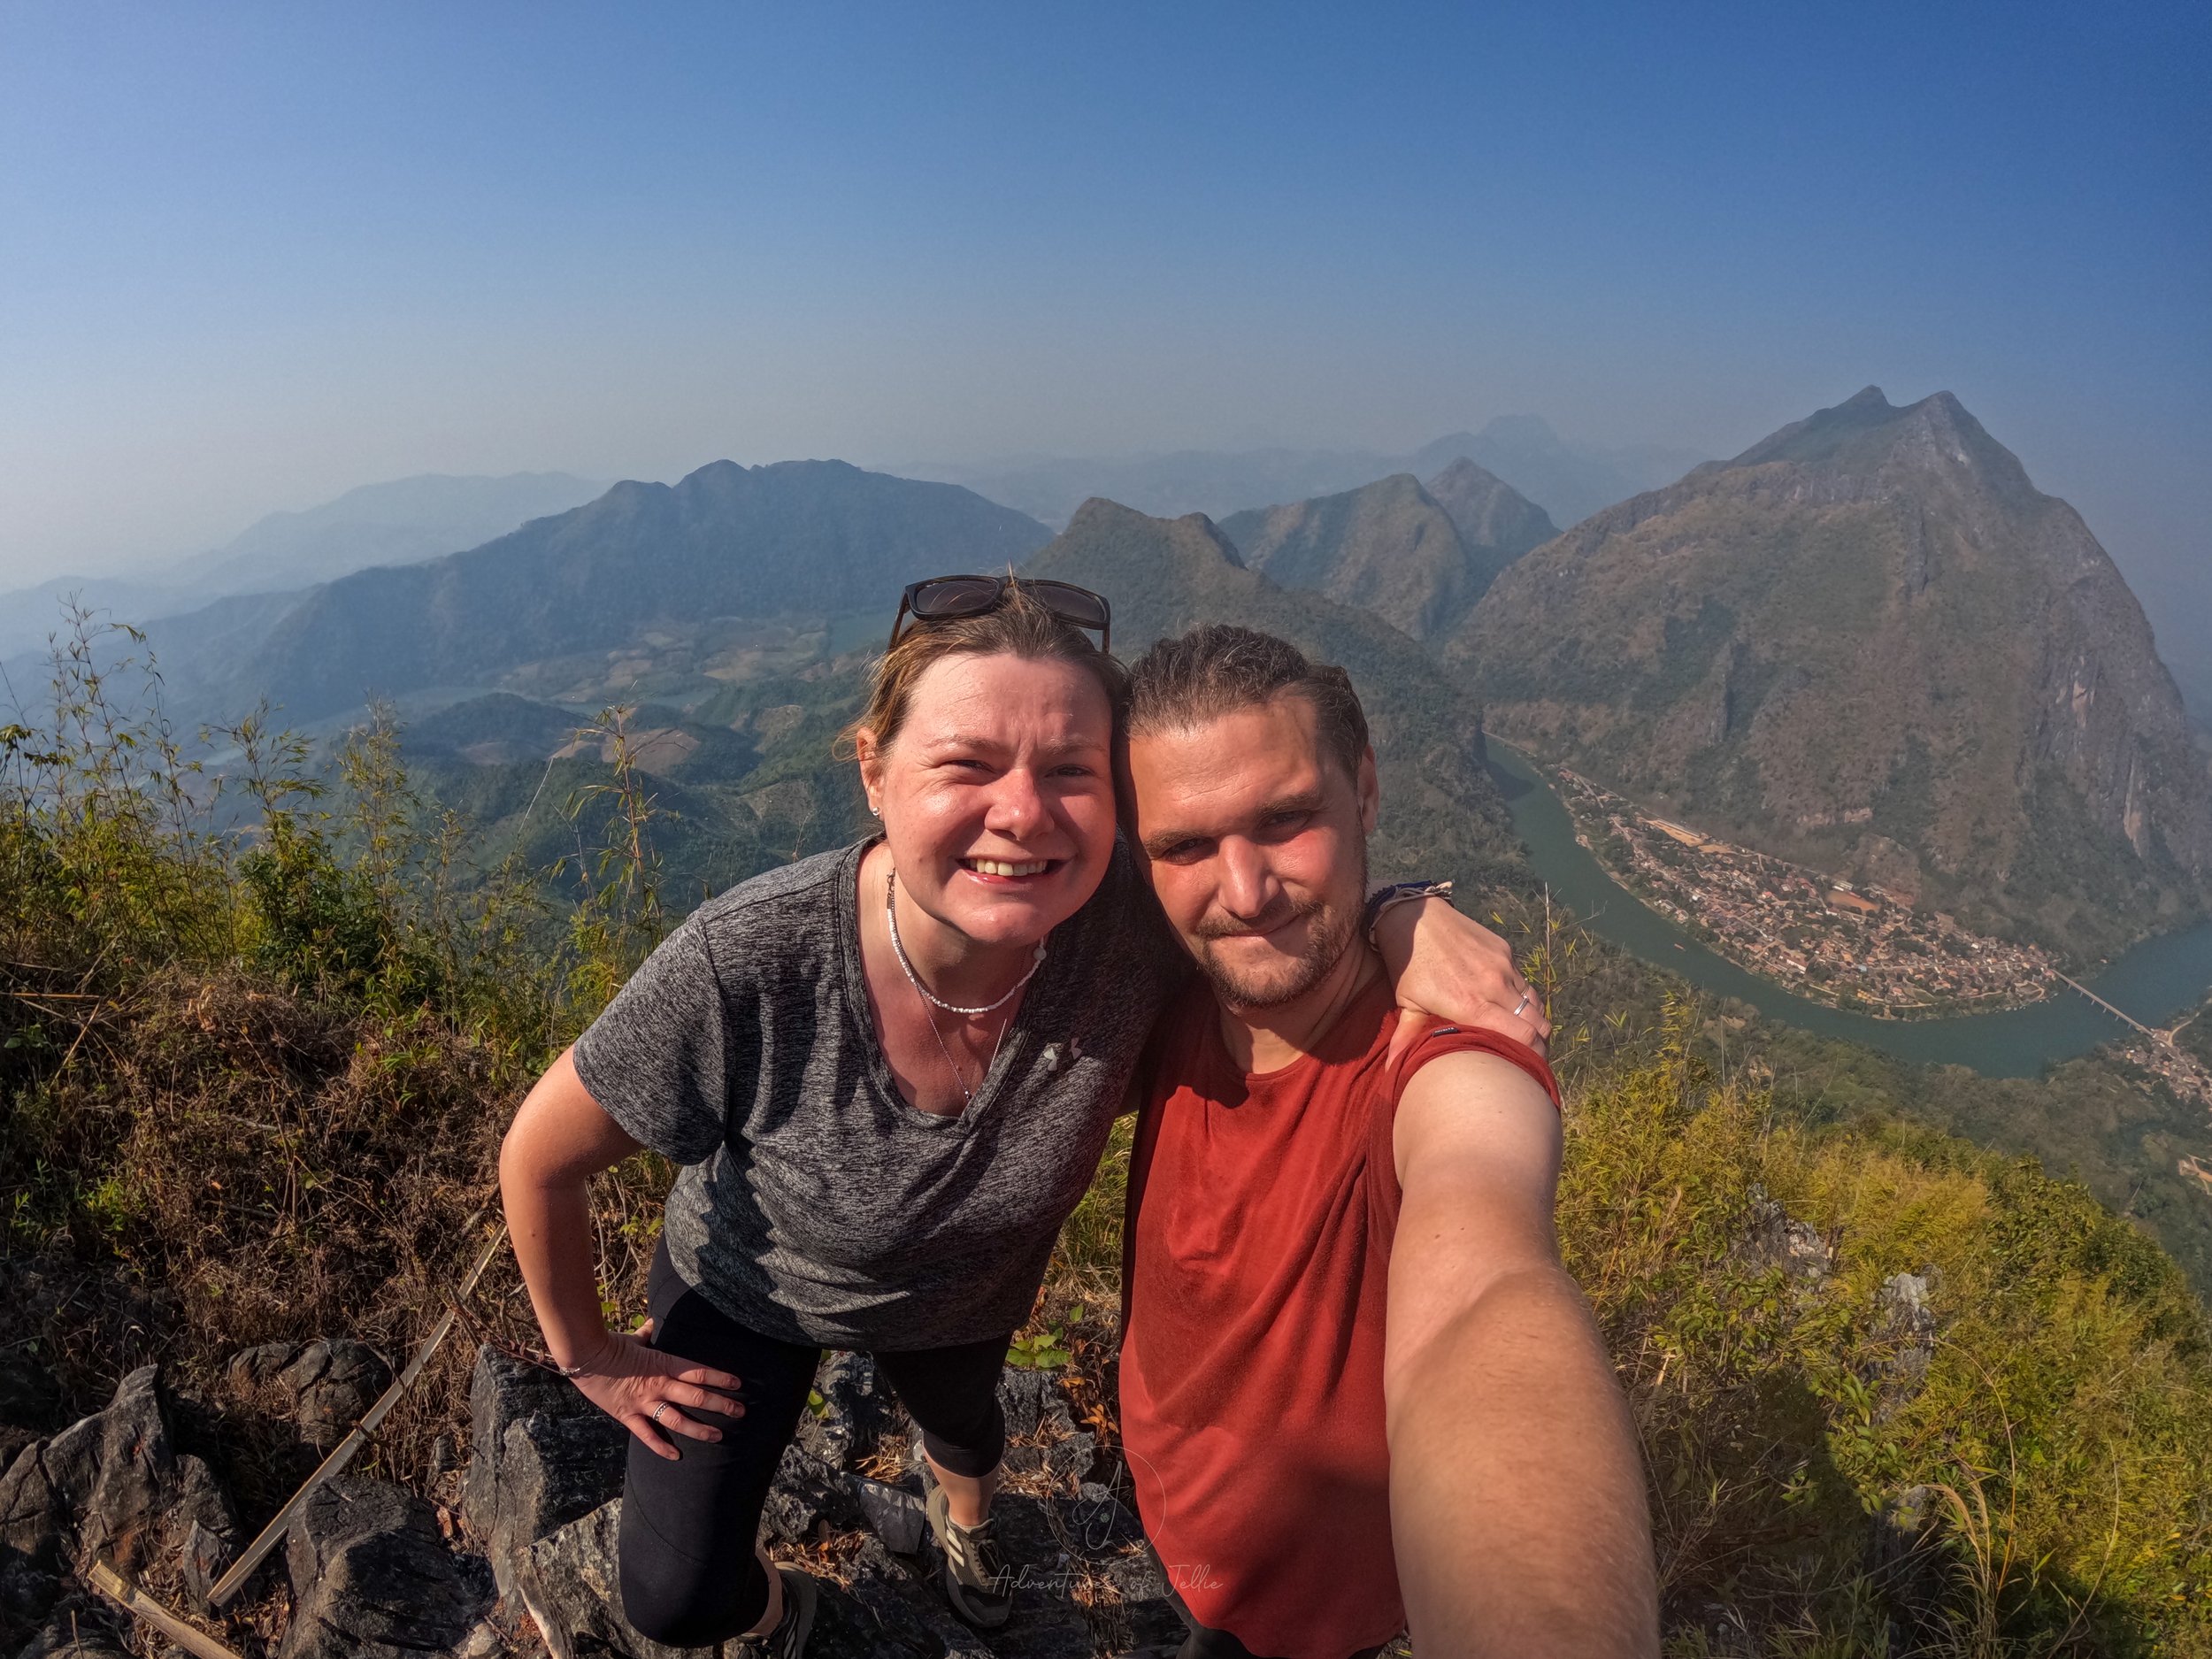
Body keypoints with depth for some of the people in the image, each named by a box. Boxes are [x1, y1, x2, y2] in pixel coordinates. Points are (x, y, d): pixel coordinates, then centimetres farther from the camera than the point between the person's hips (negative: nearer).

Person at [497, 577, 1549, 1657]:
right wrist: (587, 1356, -8)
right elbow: (539, 1158, -23)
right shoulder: (744, 966, -42)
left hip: (967, 1294, 2)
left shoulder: (1132, 920, -37)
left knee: (963, 1426, 33)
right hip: (747, 1294, -2)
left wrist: (1407, 921, -38)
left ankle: (961, 1510, 74)